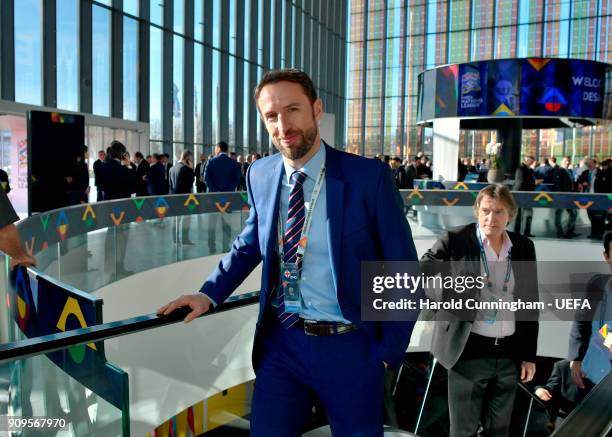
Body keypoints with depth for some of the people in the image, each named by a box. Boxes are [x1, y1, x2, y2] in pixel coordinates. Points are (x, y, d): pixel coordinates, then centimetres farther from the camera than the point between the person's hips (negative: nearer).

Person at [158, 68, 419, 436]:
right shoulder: (260, 175, -1)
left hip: (349, 346, -3)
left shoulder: (369, 176, -15)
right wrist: (210, 294, 2)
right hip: (281, 341, 3)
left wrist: (389, 352, -5)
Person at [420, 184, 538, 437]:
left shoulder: (524, 247, 5)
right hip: (469, 351, -3)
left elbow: (530, 304, 8)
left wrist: (529, 355, 8)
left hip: (509, 354, 4)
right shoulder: (455, 239, -7)